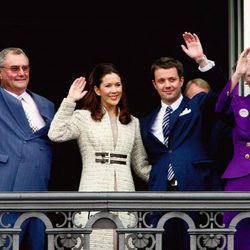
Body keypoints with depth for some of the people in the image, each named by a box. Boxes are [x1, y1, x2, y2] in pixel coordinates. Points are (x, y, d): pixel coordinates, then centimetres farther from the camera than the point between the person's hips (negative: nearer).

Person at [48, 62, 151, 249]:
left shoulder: (133, 123, 19)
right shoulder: (83, 117, 6)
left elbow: (141, 165, 21)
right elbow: (56, 134, -12)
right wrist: (70, 100, -9)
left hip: (125, 194, 3)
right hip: (94, 193, -3)